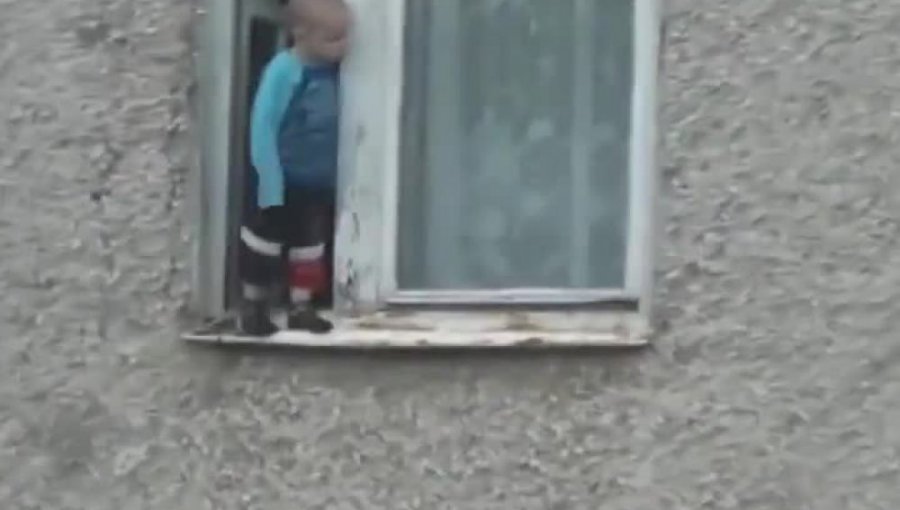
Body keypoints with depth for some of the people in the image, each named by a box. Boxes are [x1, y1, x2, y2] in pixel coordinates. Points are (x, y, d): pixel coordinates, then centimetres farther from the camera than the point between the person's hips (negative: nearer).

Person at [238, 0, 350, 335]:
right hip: (284, 182, -6)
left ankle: (301, 308, 29)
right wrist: (271, 184, -22)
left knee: (311, 245, 16)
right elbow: (262, 128, -20)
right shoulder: (284, 70, -20)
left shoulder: (332, 71, -2)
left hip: (319, 183, 6)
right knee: (266, 243, 7)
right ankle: (253, 309, 20)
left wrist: (335, 176, 5)